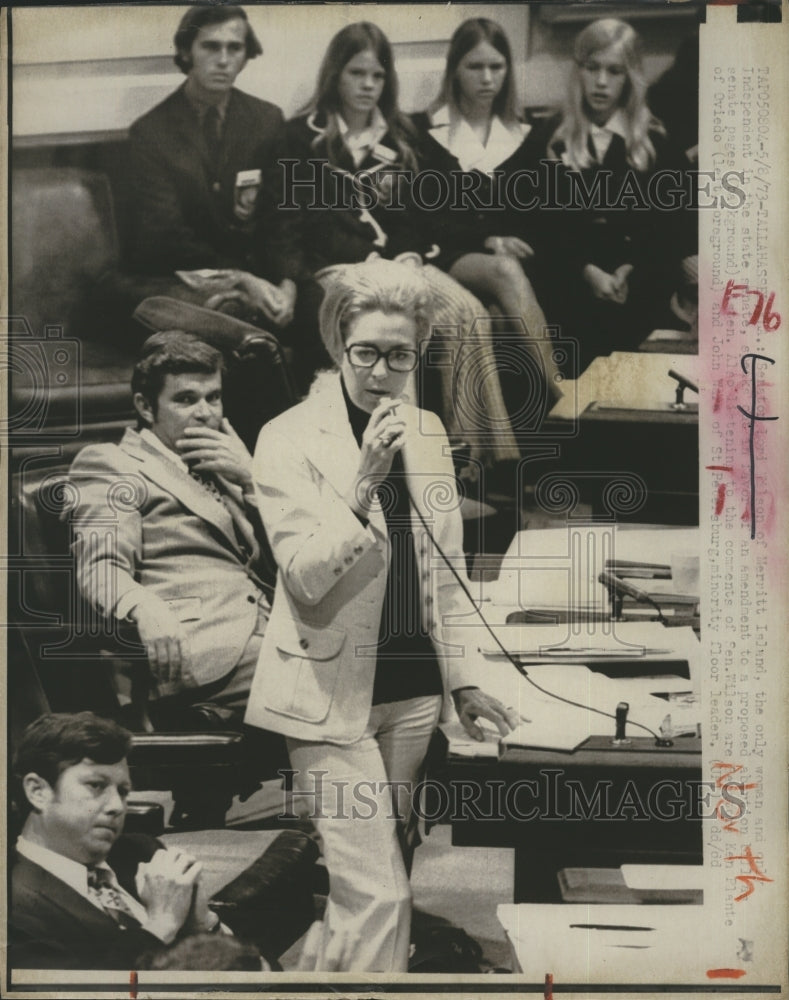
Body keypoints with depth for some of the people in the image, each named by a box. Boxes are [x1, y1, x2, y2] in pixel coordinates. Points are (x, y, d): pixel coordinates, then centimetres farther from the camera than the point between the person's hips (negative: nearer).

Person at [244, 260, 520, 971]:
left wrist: (463, 676, 13)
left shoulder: (428, 432, 8)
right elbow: (306, 578, -16)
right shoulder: (288, 439, -9)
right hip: (332, 693, -5)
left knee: (361, 883, 15)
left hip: (413, 689, 5)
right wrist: (363, 484, -26)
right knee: (379, 893, -10)